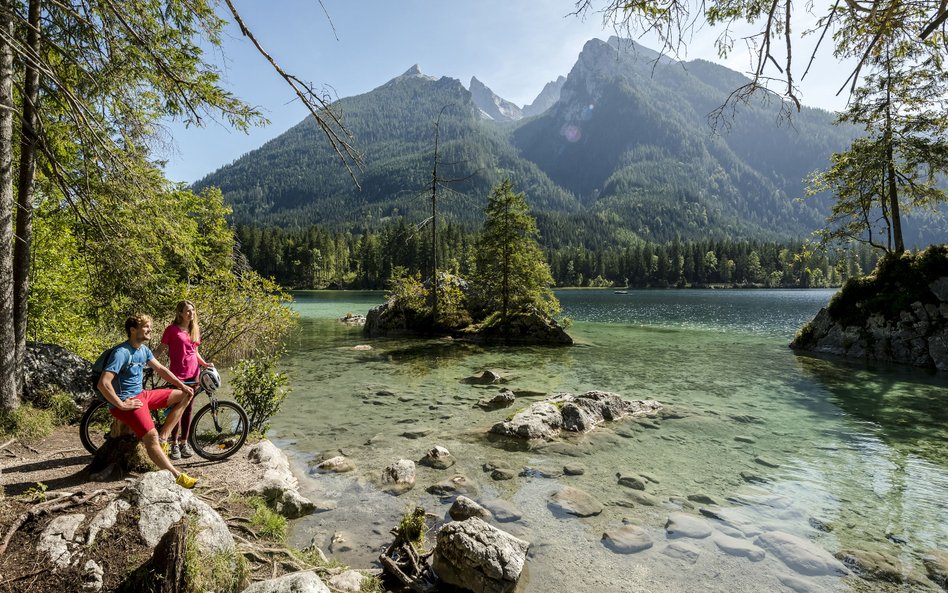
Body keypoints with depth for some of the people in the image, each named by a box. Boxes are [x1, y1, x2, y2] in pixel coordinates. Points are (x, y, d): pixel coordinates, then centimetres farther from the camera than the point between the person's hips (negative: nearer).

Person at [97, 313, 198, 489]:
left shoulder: (143, 349, 7)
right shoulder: (122, 352, -20)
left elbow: (160, 369, 17)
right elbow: (103, 383, -27)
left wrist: (182, 385, 7)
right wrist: (121, 405, -22)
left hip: (141, 394, 9)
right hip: (128, 401, -9)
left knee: (184, 396, 6)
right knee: (151, 436, -25)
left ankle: (163, 437, 3)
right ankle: (176, 476, -26)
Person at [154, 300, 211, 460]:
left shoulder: (195, 329, 11)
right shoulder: (172, 329, -4)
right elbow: (160, 349, -1)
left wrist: (204, 364, 6)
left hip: (192, 373, 5)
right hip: (177, 374, -5)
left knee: (188, 408, 8)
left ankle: (184, 442, 18)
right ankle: (174, 444, 9)